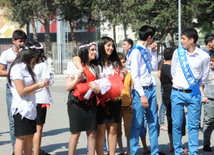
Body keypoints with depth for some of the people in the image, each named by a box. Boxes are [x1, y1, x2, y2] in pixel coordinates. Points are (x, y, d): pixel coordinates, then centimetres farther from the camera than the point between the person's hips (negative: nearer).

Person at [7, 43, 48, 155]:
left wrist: (41, 84, 9)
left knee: (30, 137, 11)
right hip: (21, 108, -9)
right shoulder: (17, 69, -14)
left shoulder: (26, 67, 16)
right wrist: (38, 85, -11)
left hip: (30, 107, 9)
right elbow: (21, 91, -20)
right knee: (21, 138, -5)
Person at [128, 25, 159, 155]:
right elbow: (134, 76, -16)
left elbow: (155, 66, 25)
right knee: (137, 124, -2)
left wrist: (154, 51, 13)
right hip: (141, 90, -8)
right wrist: (142, 95, -18)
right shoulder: (136, 51, -12)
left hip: (151, 89, 8)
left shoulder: (146, 50, 12)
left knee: (153, 123, 12)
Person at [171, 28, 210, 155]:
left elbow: (205, 76, 9)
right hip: (177, 93, 1)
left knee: (193, 125, 3)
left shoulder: (204, 56, -5)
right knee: (177, 124, 4)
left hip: (193, 94, -1)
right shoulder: (178, 52, -1)